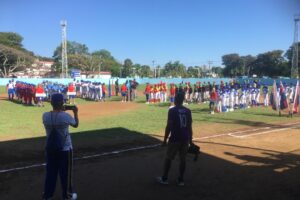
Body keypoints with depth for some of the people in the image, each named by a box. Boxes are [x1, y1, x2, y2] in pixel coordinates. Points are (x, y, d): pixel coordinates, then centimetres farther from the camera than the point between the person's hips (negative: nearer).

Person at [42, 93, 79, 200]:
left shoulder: (45, 115, -9)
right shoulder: (66, 116, -21)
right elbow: (76, 124, -1)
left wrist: (60, 111, 16)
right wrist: (75, 112, 13)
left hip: (50, 148, 4)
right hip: (64, 149, -4)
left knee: (50, 172, 18)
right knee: (65, 173, 11)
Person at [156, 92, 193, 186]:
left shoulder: (172, 110, -11)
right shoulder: (188, 111, 4)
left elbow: (169, 126, -14)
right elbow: (190, 126, 6)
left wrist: (165, 139, -6)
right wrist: (190, 140, 14)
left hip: (175, 138, -5)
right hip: (185, 139, 5)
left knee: (168, 158, 10)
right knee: (183, 159, 13)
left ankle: (164, 179, 20)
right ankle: (181, 180, 20)